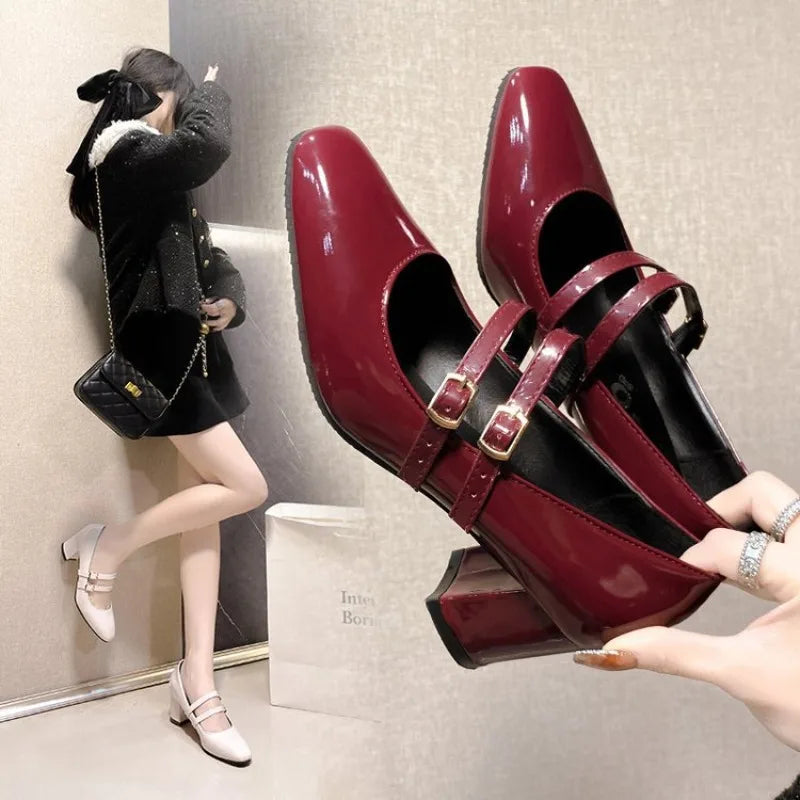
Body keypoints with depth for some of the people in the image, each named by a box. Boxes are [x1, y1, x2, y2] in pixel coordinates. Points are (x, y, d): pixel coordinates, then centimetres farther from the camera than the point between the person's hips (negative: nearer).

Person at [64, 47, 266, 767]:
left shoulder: (157, 174, 20)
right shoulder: (126, 154, -8)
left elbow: (210, 259, 15)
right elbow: (211, 144, -25)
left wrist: (229, 302, -7)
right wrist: (211, 92, -3)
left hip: (190, 348, 9)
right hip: (160, 352, -9)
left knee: (205, 505, 5)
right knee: (245, 487, -13)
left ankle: (198, 681, 11)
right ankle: (107, 549, 9)